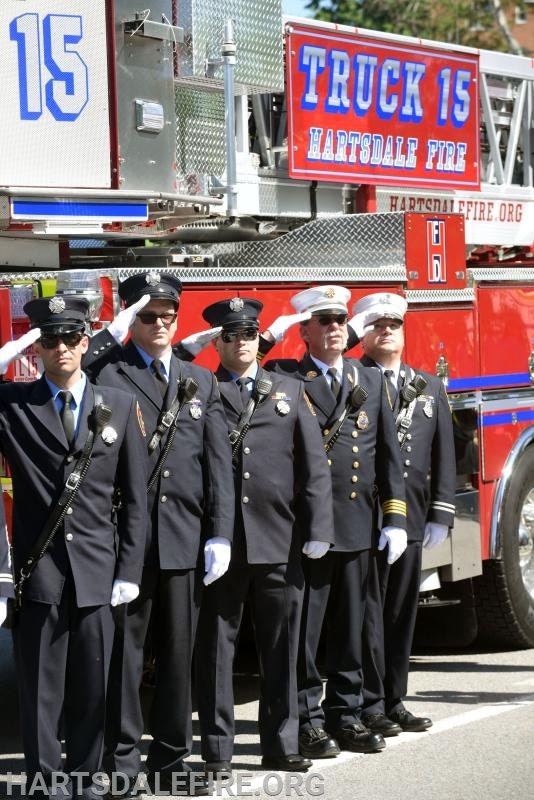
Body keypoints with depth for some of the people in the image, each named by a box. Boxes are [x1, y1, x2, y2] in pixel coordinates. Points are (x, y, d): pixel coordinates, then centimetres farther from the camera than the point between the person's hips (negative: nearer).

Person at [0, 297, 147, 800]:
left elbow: (134, 496, 9)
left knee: (92, 688, 9)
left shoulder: (119, 405, 9)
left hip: (97, 570, 2)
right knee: (41, 688, 2)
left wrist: (129, 569, 2)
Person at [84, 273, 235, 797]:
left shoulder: (201, 382, 13)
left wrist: (220, 536, 1)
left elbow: (219, 465, 8)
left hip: (185, 539, 4)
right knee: (124, 651, 2)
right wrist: (110, 336, -15)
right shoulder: (106, 372, 1)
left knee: (178, 652, 10)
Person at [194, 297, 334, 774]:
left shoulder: (290, 391, 12)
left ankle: (281, 744, 17)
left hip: (280, 541, 2)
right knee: (216, 645, 3)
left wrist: (318, 530, -3)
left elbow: (314, 465, 6)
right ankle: (217, 748, 11)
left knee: (281, 646, 8)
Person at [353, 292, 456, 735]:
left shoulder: (430, 387, 14)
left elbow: (443, 454, 12)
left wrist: (440, 515, 5)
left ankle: (394, 700, 18)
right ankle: (370, 704, 6)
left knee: (402, 612, 10)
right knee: (367, 612, 0)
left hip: (411, 518, 5)